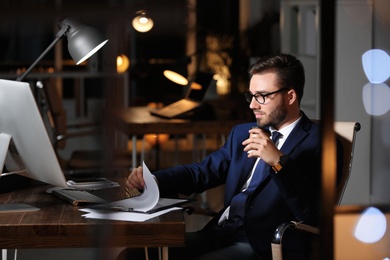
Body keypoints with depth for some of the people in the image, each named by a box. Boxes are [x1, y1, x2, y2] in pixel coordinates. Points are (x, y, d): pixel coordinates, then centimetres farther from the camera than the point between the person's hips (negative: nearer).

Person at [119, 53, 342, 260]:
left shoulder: (317, 143, -5)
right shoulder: (243, 133, 18)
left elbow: (313, 214, -15)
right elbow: (203, 172, 14)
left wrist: (279, 162, -24)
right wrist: (152, 179, -3)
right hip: (219, 234, 7)